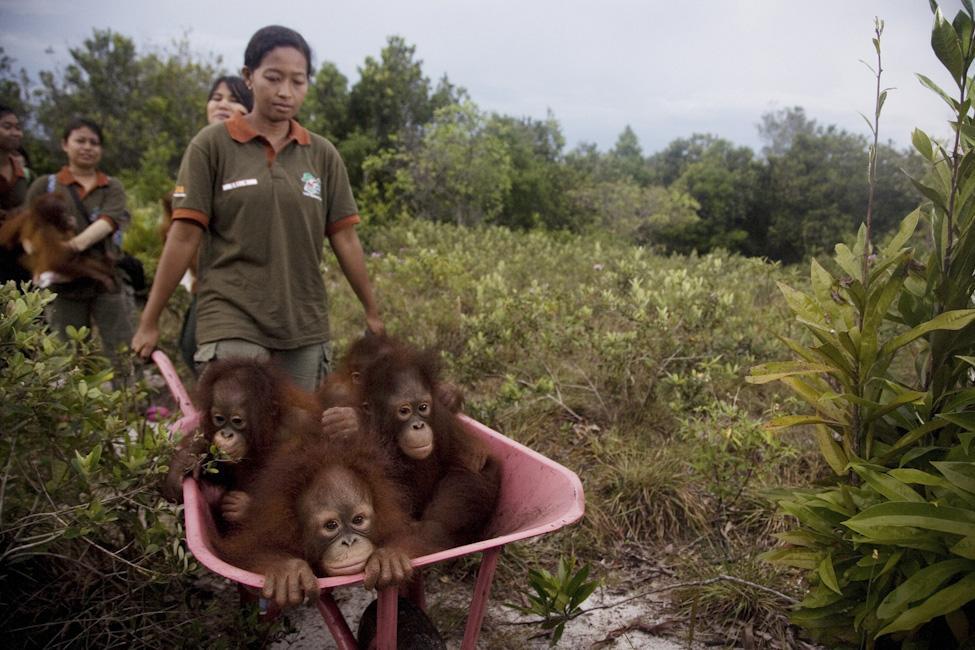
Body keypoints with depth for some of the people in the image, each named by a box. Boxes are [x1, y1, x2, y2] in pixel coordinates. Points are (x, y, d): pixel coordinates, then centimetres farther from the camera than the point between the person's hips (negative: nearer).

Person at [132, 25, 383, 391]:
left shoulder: (323, 155, 5)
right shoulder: (212, 145, -2)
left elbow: (344, 239, 8)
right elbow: (184, 237, -3)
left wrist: (372, 313, 10)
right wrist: (149, 322, -1)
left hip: (305, 329, 3)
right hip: (232, 324, -3)